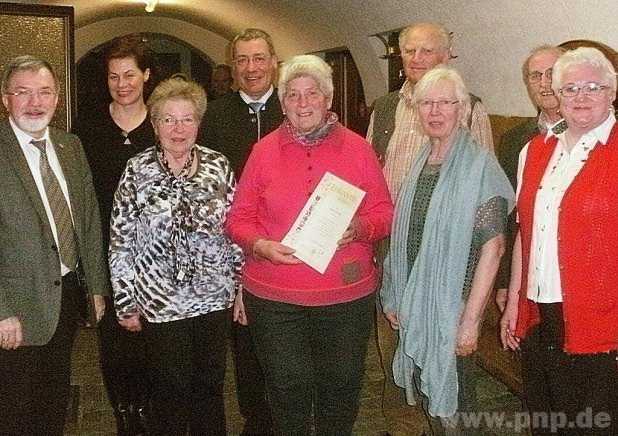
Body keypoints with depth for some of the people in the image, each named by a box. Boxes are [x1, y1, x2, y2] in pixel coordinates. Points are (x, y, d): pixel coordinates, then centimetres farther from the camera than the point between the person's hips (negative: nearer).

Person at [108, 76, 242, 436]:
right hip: (160, 300, -2)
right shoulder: (137, 170, -6)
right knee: (171, 389, 9)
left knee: (210, 385, 14)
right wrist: (126, 304, -2)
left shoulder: (218, 165, 0)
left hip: (215, 297, 2)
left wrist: (242, 284, 5)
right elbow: (120, 243, -3)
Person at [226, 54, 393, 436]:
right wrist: (261, 245, -15)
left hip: (347, 294, 1)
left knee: (341, 390, 13)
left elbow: (384, 212, 4)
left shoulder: (358, 148, 2)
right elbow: (239, 218, 4)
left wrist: (360, 228, -17)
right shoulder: (265, 150, 2)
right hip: (275, 297, 0)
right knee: (289, 393, 8)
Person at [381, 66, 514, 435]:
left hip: (453, 305, -6)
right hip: (414, 304, 6)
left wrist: (471, 319, -19)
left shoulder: (479, 163, -12)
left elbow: (493, 246, -17)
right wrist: (394, 299, 10)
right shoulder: (421, 163, 7)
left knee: (452, 401, 7)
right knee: (427, 396, 18)